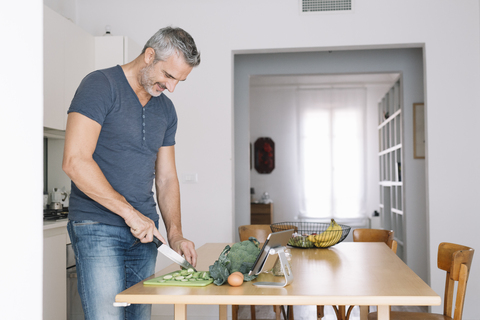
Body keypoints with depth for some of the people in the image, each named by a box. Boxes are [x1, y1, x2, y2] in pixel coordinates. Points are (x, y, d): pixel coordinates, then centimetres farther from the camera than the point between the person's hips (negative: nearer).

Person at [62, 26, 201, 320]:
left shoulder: (166, 110, 13)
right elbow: (75, 161, -18)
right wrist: (130, 212, -16)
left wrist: (175, 234, 2)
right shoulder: (101, 85, -8)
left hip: (144, 230, 7)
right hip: (98, 228, -6)